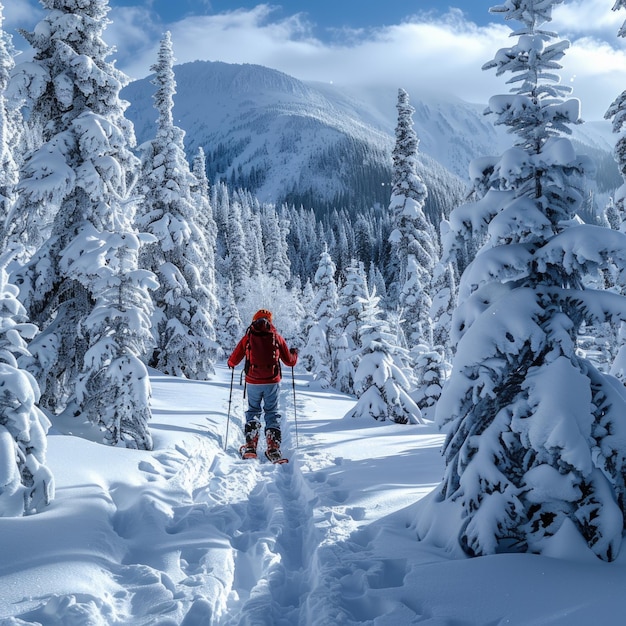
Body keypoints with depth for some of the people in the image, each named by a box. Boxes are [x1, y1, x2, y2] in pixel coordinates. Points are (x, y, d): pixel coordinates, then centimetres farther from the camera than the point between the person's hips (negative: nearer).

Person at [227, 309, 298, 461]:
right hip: (272, 382, 0)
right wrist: (294, 353, 31)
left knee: (253, 411, 16)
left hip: (253, 382, 0)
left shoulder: (248, 337, 1)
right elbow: (290, 362, 8)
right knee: (272, 413, 11)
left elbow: (233, 360, 6)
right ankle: (273, 448, -1)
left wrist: (231, 363, 30)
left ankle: (250, 447, 5)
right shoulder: (277, 337, 3)